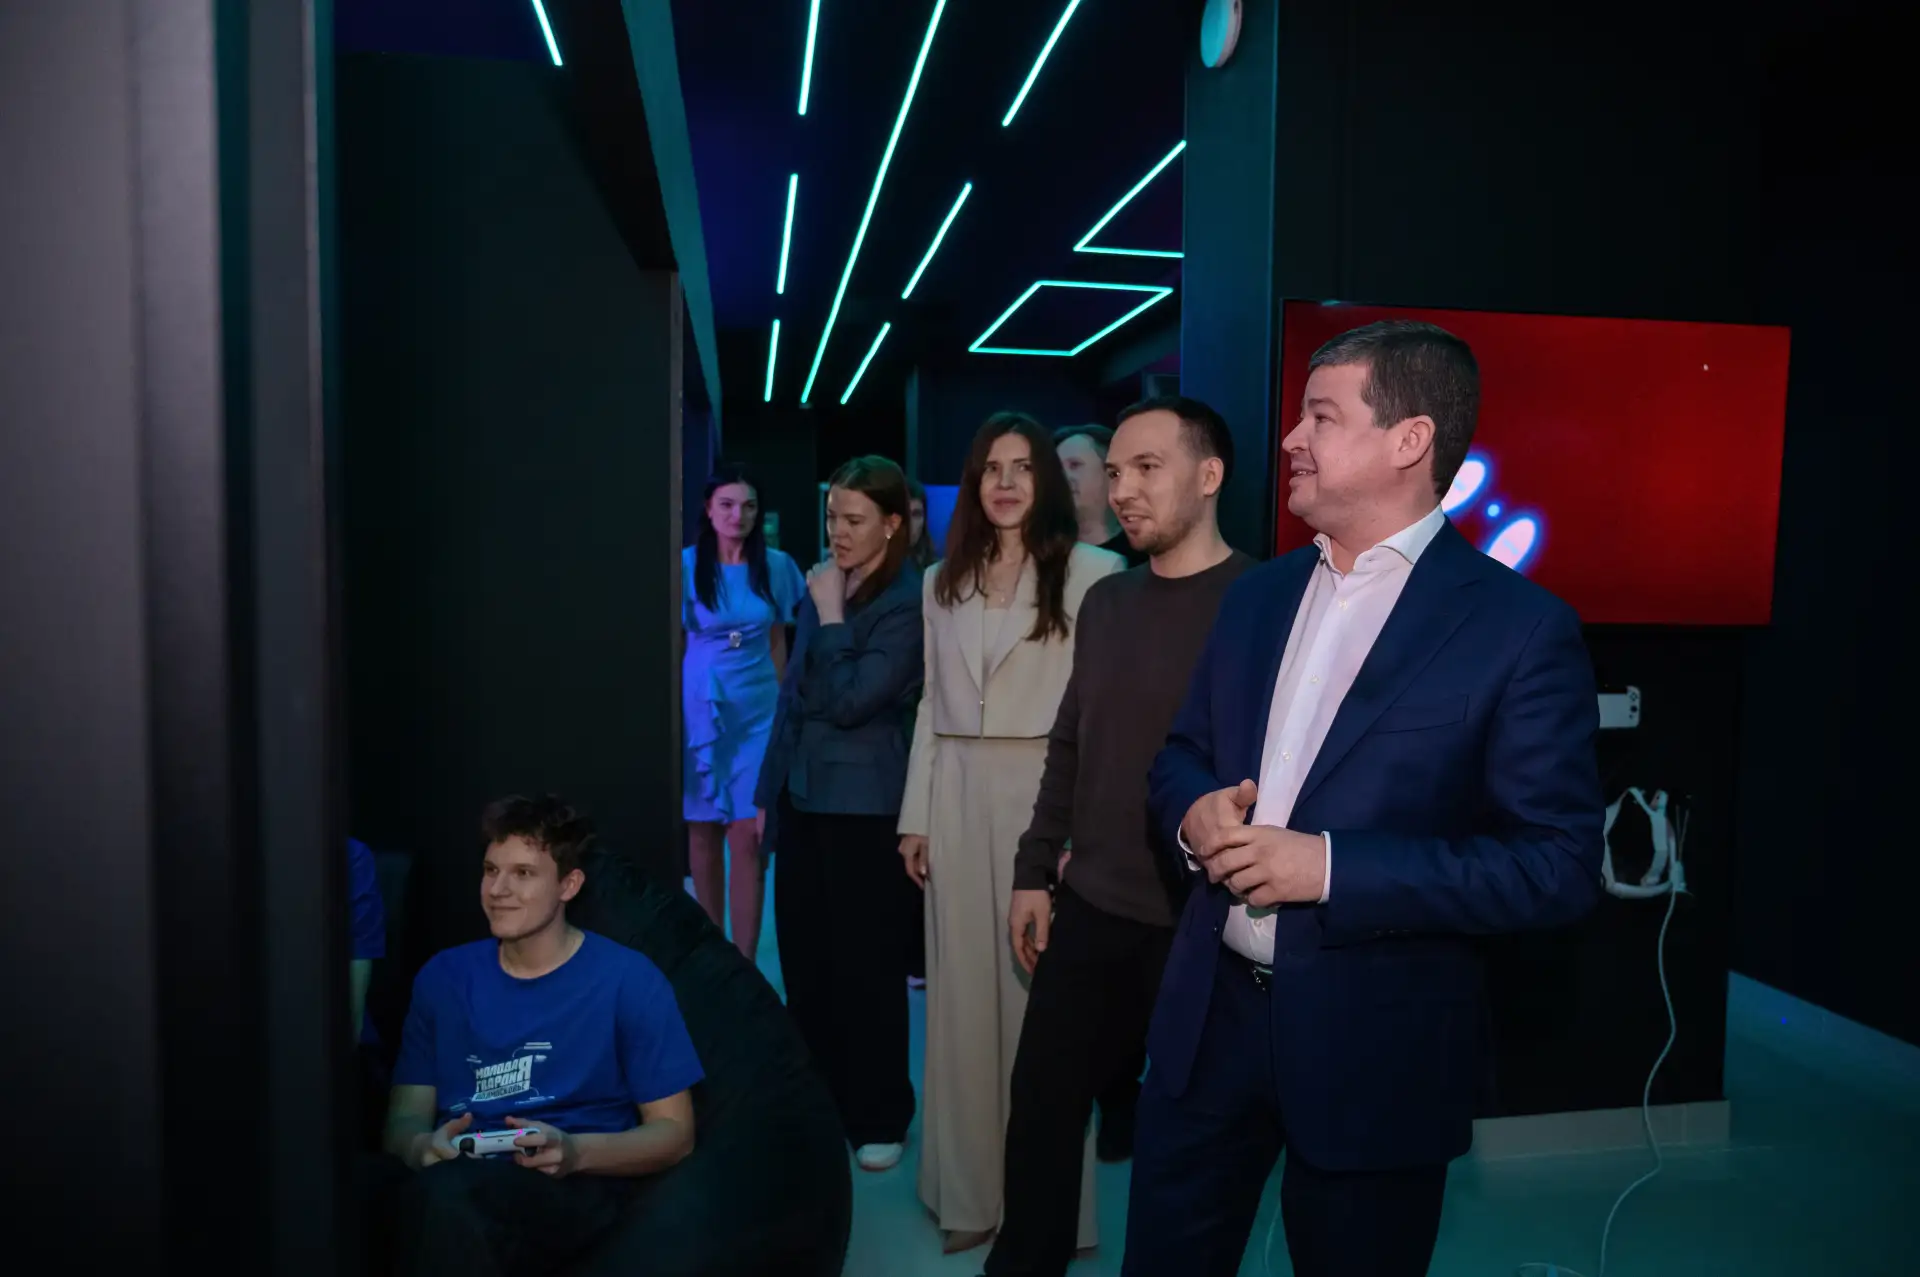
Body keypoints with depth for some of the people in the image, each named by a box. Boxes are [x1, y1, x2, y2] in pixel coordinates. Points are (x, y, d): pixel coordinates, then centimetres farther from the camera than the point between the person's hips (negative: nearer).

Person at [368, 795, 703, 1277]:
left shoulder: (629, 980, 2)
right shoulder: (443, 975, 15)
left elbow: (674, 1132, 4)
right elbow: (405, 1113, 13)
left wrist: (574, 1152, -15)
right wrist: (421, 1146, -12)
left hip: (574, 1184, -3)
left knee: (446, 1193, -37)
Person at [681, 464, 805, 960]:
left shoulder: (776, 566, 1)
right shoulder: (685, 565, -5)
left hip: (757, 710, 1)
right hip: (699, 707, -1)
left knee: (749, 837, -3)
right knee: (702, 833, 10)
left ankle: (744, 965, 5)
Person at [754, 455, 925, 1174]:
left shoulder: (909, 603, -13)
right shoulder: (824, 586, 9)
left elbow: (848, 701, -19)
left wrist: (830, 616, -13)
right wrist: (769, 787, 15)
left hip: (866, 806, -7)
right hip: (805, 796, 7)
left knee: (868, 966, 5)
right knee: (804, 959, 14)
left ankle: (878, 1117, 22)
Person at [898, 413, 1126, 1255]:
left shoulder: (1091, 573, -5)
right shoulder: (942, 583, 12)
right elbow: (932, 706, 13)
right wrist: (916, 816, 10)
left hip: (1046, 795, -5)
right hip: (958, 798, 5)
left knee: (1041, 991, 2)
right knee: (962, 989, 11)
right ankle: (970, 1189, 26)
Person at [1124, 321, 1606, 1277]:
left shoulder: (1520, 627, -12)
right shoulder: (1259, 594, 7)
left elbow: (1558, 867, -15)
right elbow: (1180, 757, 14)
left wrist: (1331, 867, -23)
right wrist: (1193, 815, -9)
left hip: (1374, 1044, -5)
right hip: (1209, 1013, 5)